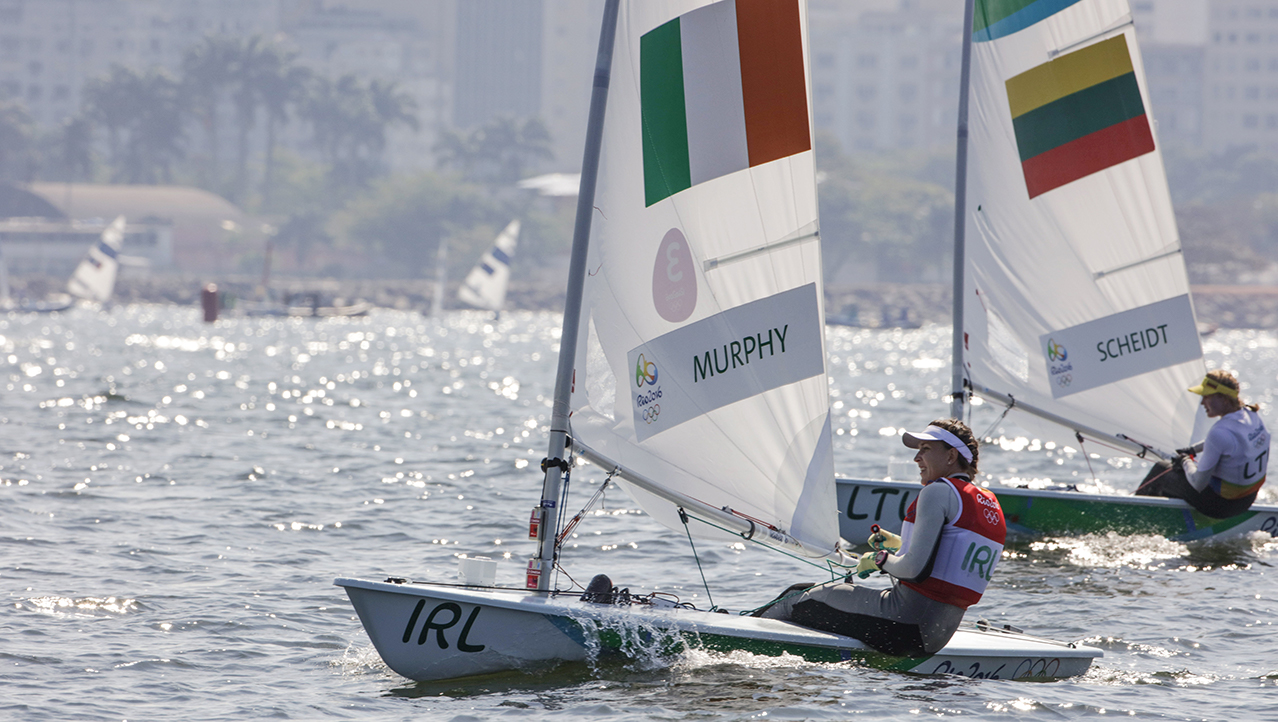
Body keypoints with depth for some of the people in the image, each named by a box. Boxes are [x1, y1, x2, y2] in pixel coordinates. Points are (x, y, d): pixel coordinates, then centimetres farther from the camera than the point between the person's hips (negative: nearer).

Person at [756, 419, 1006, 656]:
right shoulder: (990, 504, 13)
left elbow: (915, 569, -22)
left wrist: (881, 559, -2)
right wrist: (901, 545, 25)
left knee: (796, 603, 6)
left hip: (908, 621, -9)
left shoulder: (939, 491, -13)